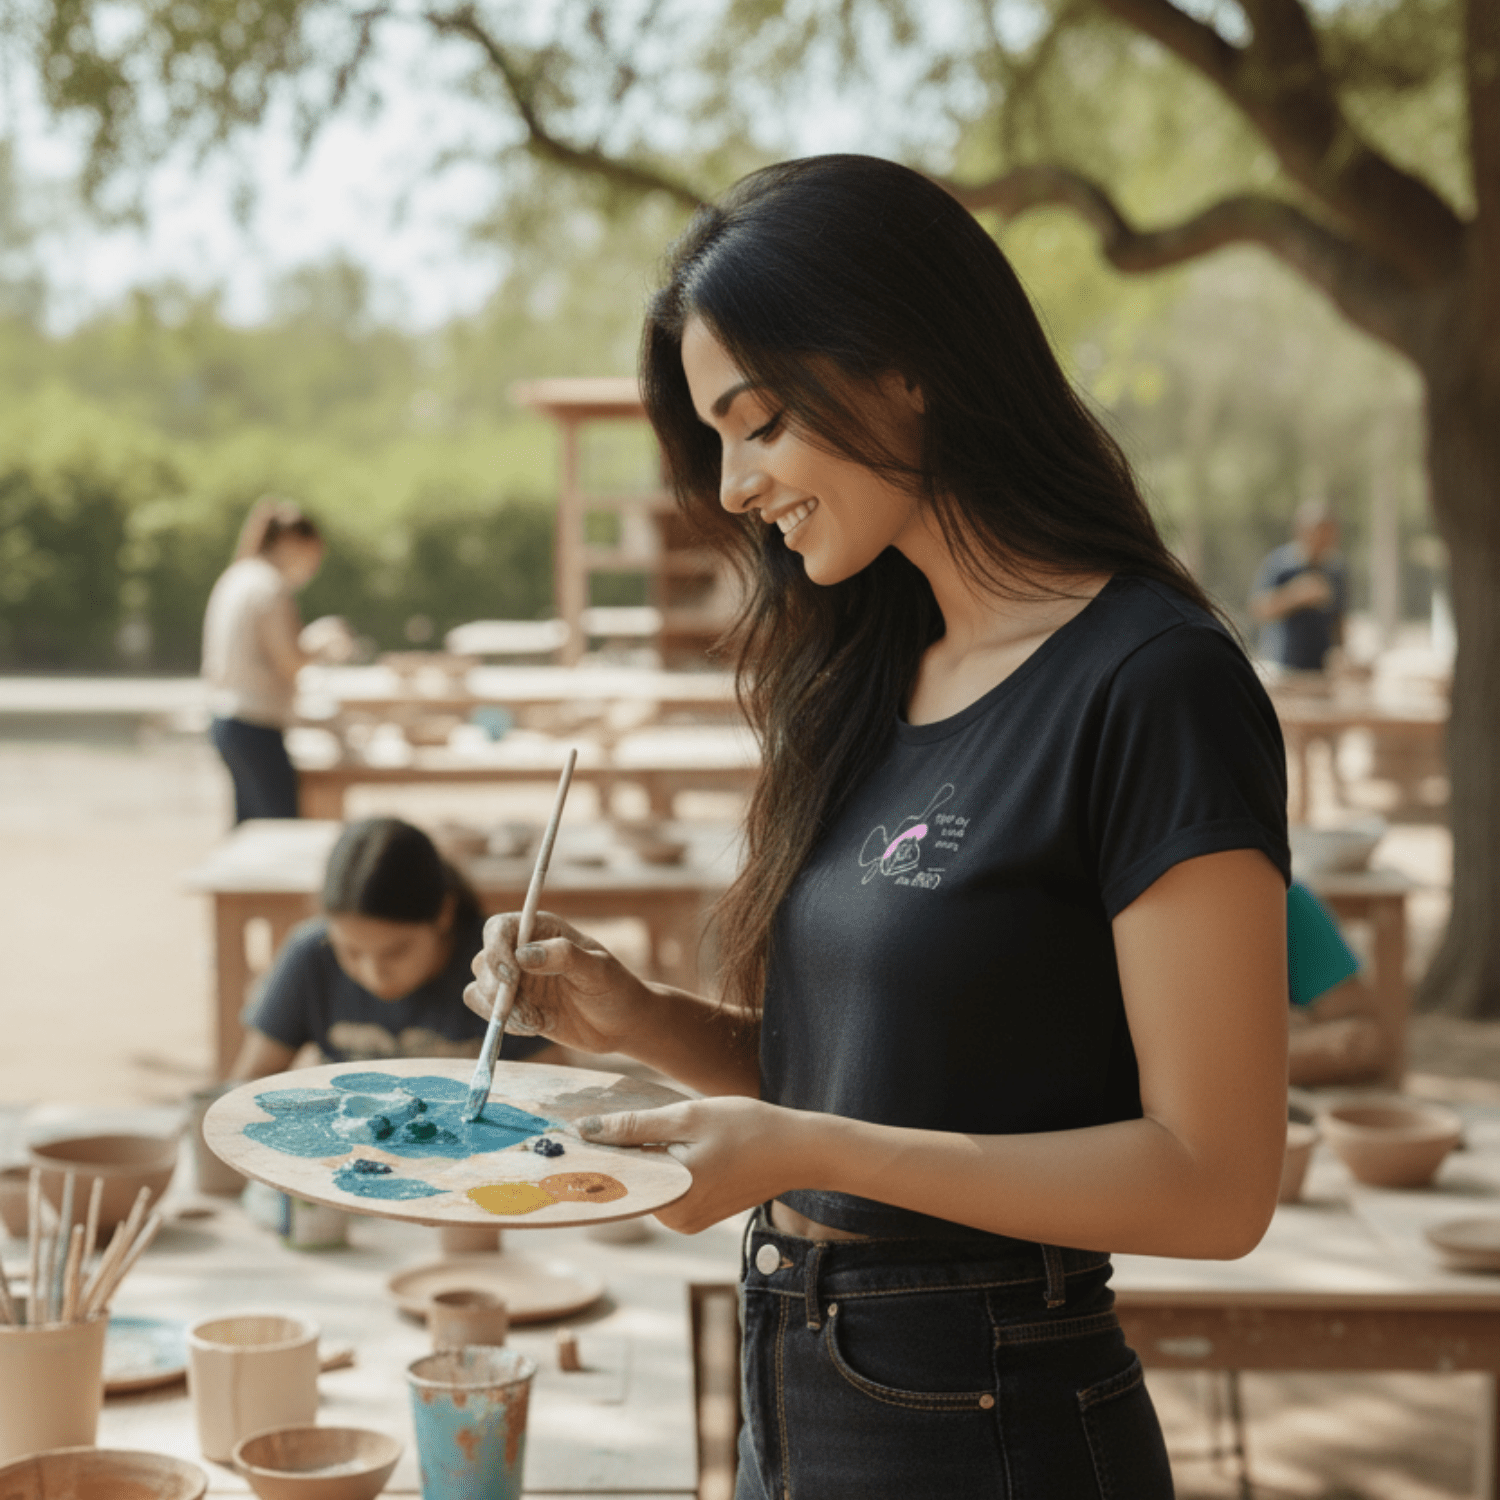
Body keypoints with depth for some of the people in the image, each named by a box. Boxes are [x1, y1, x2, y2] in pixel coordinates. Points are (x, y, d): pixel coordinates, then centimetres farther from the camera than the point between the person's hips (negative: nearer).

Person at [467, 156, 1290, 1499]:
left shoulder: (1154, 686, -17)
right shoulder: (874, 671, 7)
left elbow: (1213, 1182, -19)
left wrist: (808, 1153, -23)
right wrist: (645, 1022, -4)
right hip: (796, 1392, 7)